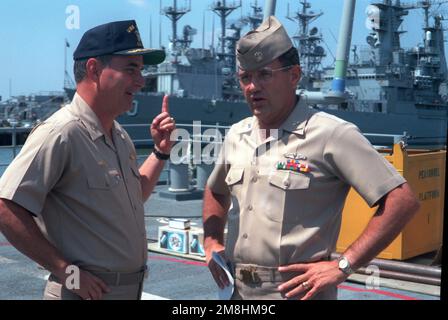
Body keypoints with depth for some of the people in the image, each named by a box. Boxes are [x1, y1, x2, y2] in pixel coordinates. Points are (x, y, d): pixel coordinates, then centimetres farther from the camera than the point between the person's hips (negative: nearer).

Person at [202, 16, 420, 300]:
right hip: (238, 290, 6)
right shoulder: (237, 135, 7)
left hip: (297, 290, -6)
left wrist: (343, 266, -18)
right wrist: (212, 242, 9)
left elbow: (402, 200, -16)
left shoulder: (332, 134, -13)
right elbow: (216, 191, 25)